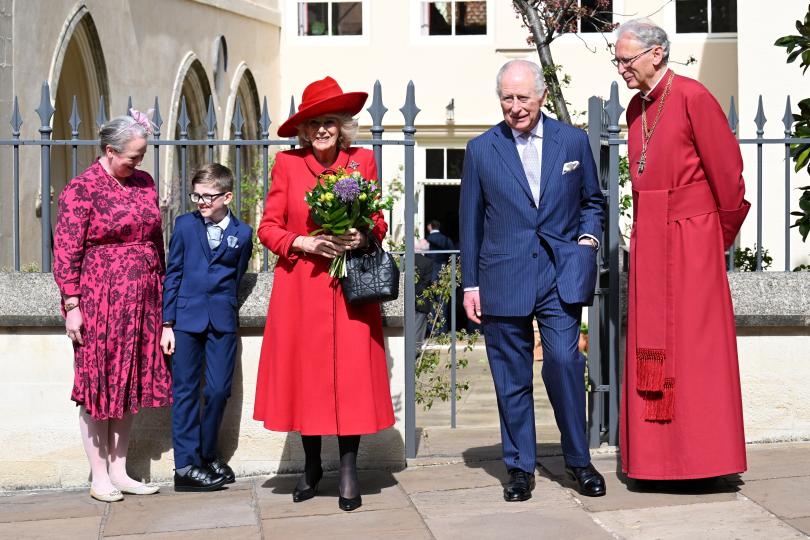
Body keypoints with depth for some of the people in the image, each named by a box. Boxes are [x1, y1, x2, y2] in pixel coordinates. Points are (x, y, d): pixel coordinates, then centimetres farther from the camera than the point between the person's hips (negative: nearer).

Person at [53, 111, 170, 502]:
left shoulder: (144, 183, 10)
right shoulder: (82, 189, -8)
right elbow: (66, 251, -10)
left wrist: (160, 292, 15)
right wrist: (71, 305, -14)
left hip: (141, 302, 6)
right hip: (99, 303, -6)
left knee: (130, 384, 10)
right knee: (98, 386, 2)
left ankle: (120, 471, 21)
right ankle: (99, 477, 11)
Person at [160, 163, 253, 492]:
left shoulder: (242, 233, 2)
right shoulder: (184, 225, 4)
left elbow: (237, 278, 11)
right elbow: (172, 274, 4)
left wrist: (226, 308, 4)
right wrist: (167, 322, 0)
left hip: (222, 320, 1)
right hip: (187, 317, 0)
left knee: (219, 390, 1)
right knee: (185, 391, 1)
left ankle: (207, 455, 21)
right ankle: (186, 464, 6)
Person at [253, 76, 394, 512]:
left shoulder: (362, 162, 6)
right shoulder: (287, 163, 3)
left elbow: (378, 222, 11)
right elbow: (268, 227, 3)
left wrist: (364, 236, -11)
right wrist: (303, 242, -14)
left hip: (350, 286, 0)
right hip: (301, 287, 0)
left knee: (351, 374, -2)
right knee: (305, 373, 5)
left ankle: (348, 471, 7)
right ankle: (311, 467, 21)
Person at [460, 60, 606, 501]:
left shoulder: (574, 141, 7)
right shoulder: (481, 149, 5)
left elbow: (592, 200, 18)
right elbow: (470, 221, 7)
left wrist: (589, 237, -1)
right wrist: (470, 284, 5)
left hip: (561, 274, 0)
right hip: (504, 278, 1)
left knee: (564, 360, -11)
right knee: (511, 377, 5)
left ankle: (578, 460, 6)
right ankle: (519, 467, 19)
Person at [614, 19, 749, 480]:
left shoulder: (692, 97, -10)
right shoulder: (636, 108, 13)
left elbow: (726, 168, -8)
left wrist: (724, 233, 1)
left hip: (690, 238, -7)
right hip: (648, 241, 7)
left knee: (696, 344, -3)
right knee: (649, 347, 7)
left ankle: (703, 453, 5)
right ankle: (656, 455, 14)